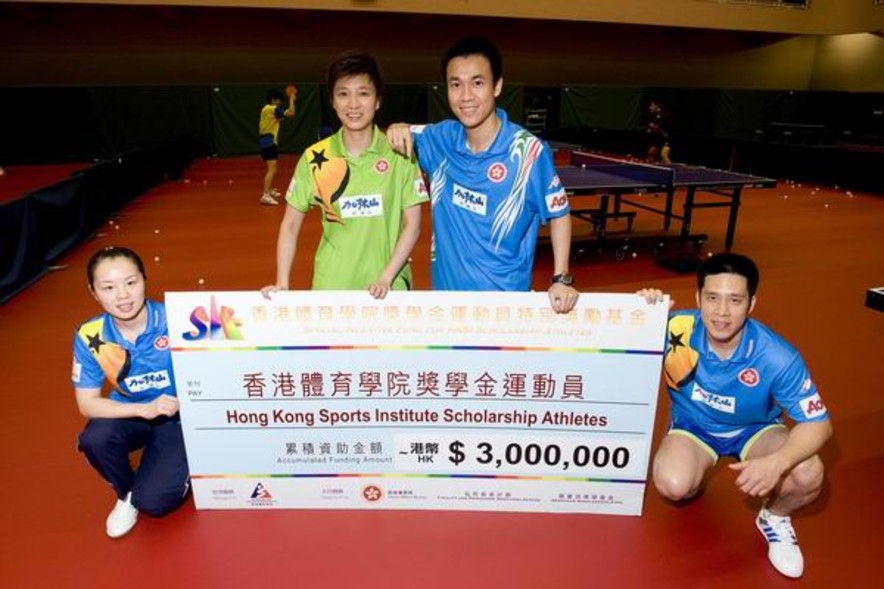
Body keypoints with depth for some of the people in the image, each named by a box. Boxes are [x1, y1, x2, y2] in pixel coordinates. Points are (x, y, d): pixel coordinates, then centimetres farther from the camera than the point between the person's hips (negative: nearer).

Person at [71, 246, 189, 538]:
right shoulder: (90, 337, -17)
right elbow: (87, 404, -13)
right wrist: (143, 409, -26)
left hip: (180, 416, -3)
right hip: (131, 414, 3)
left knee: (153, 500, -18)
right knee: (94, 439, -30)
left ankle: (178, 469, 20)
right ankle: (126, 494, 5)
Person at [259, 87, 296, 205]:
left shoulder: (266, 109, 15)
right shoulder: (273, 109, -14)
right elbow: (291, 113, -22)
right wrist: (291, 98, -10)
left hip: (266, 141, 10)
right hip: (269, 142, -10)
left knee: (272, 168, 25)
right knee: (272, 169, -17)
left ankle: (270, 190, 39)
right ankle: (265, 195, -25)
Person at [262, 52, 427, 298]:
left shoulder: (400, 154, -6)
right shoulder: (314, 158, -2)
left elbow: (412, 224, -4)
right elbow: (291, 224, 3)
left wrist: (386, 278, -14)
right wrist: (282, 283, -5)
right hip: (330, 287, 1)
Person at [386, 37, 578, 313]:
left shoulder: (529, 151, -17)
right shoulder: (441, 138, -6)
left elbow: (558, 214, -5)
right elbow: (403, 137, 13)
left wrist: (561, 279, -12)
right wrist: (398, 129, -11)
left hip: (505, 297, -4)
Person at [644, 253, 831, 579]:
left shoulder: (778, 357, -29)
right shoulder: (677, 330, -28)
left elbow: (818, 423, -21)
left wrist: (776, 462, -41)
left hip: (755, 428, 1)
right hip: (694, 424, 0)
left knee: (808, 475, -28)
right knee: (672, 485, -28)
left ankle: (775, 518, 9)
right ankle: (692, 482, 13)